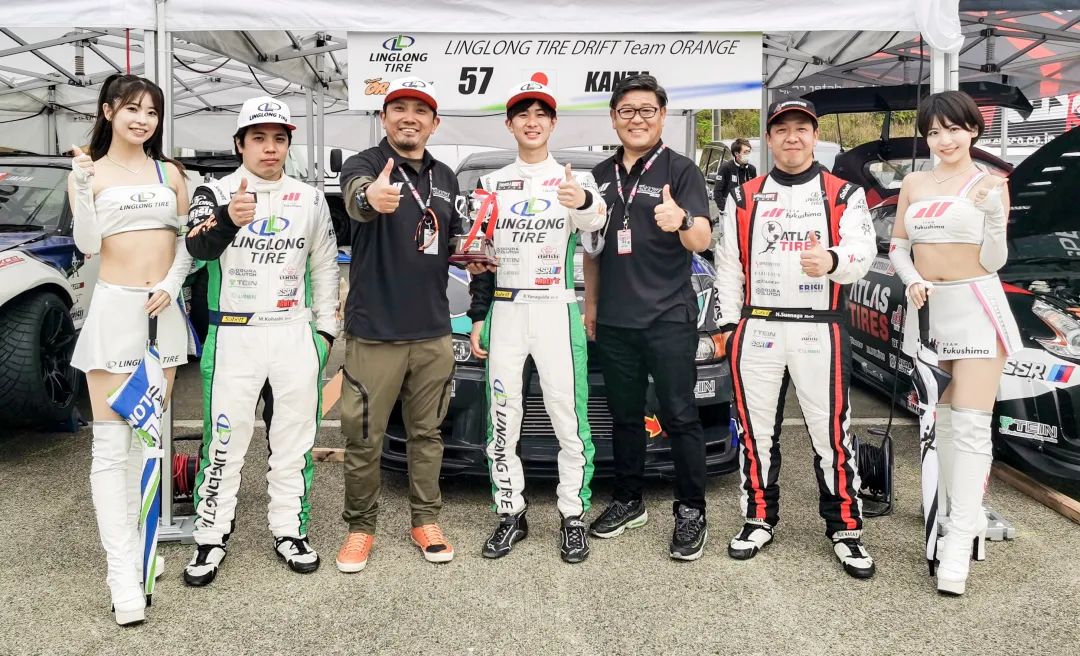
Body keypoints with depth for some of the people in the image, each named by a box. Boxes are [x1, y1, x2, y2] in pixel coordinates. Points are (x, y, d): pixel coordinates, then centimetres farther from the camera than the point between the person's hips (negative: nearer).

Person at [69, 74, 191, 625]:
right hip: (114, 310, -4)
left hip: (164, 312, 4)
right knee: (111, 444, -6)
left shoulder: (169, 173, 11)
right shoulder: (87, 173, 2)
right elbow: (87, 245, -9)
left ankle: (132, 542, 24)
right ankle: (122, 571, -4)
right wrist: (82, 187, -20)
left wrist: (171, 285, -4)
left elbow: (185, 241, 12)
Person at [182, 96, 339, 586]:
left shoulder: (310, 199, 9)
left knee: (294, 438, 9)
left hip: (295, 333, 3)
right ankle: (211, 537, 15)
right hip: (234, 335, -3)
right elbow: (199, 248, -21)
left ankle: (290, 531, 22)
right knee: (224, 439, 1)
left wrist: (325, 326, 10)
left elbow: (324, 266, 15)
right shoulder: (215, 192, -1)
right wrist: (228, 219, -42)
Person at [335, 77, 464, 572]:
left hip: (433, 332, 5)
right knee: (363, 438, 5)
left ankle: (426, 521, 29)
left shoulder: (445, 177, 11)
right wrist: (370, 196, -57)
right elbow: (355, 196, -33)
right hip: (374, 332, -4)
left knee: (427, 433, 14)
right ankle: (360, 528, 22)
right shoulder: (364, 165, -7)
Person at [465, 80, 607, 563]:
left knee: (568, 419, -3)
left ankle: (574, 516, 10)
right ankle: (511, 515, 18)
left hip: (556, 311, -3)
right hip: (504, 311, 3)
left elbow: (596, 221, -22)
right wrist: (478, 318, 7)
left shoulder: (575, 180, 2)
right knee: (502, 421, 6)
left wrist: (583, 203, -46)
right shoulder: (492, 184, 11)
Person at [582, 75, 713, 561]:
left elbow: (702, 241, -14)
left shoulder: (680, 170, -4)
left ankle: (691, 512, 9)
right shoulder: (602, 175, 13)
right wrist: (591, 302, 15)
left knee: (680, 417, -1)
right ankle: (628, 502, 27)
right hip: (614, 321, 6)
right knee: (624, 415, 14)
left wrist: (682, 222, -36)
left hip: (669, 318, -5)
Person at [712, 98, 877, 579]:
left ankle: (845, 529, 13)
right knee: (755, 429, 9)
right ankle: (759, 519, 23)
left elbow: (862, 250, -6)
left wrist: (833, 260, -29)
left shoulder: (844, 195, 7)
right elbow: (728, 264, 11)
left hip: (820, 330, -2)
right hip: (756, 328, 2)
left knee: (831, 431, 0)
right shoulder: (744, 198, 12)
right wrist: (729, 322, 5)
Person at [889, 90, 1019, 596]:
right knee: (942, 419, 13)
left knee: (970, 424, -8)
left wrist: (994, 215, -22)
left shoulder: (989, 184, -2)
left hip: (976, 309, -4)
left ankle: (960, 542, -8)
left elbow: (994, 260, -5)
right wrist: (912, 280, -6)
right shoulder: (914, 183, 8)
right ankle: (956, 515, 27)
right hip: (928, 309, 5)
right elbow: (898, 244, 13)